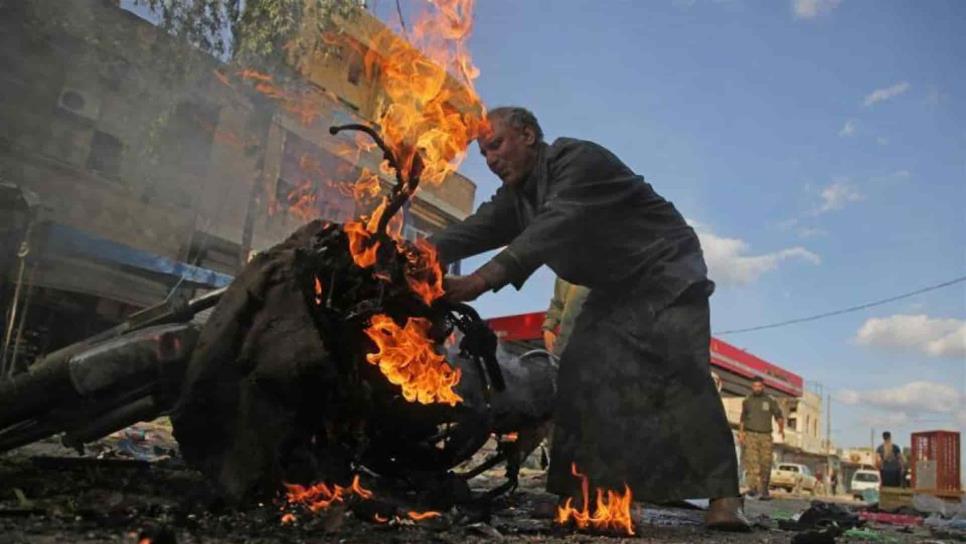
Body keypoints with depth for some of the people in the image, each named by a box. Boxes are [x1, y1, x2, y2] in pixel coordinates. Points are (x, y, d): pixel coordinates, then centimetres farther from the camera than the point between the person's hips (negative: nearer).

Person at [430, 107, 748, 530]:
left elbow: (553, 229, -37)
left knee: (680, 373, -21)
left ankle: (722, 496, -21)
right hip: (615, 288, 8)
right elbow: (479, 228, -10)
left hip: (666, 275, -7)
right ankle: (575, 490, -5)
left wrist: (482, 279, -49)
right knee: (579, 375, -7)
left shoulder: (578, 159, -22)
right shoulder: (516, 195, 5)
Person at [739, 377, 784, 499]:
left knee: (766, 462, -4)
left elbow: (778, 415, 6)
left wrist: (781, 428, -10)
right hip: (750, 435, 0)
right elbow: (743, 418, 20)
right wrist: (741, 432, 12)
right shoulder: (747, 401, 12)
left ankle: (764, 489, 8)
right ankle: (753, 488, -16)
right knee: (751, 461, -13)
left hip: (766, 435, 0)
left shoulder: (771, 401, 7)